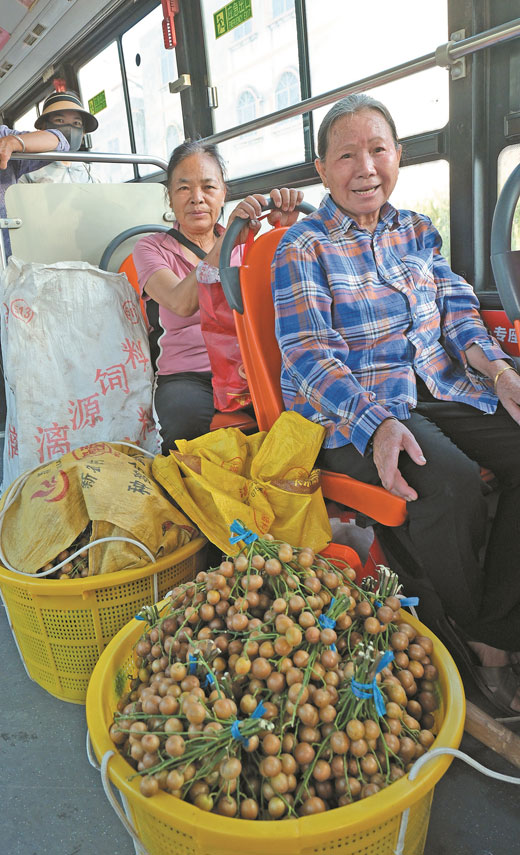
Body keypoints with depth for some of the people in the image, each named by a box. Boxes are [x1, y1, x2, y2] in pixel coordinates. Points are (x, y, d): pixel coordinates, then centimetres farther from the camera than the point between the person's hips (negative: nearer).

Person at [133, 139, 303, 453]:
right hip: (188, 377, -2)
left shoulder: (245, 242, 19)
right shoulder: (151, 248, 9)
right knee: (188, 420, -35)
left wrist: (284, 230, -18)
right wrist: (225, 244, -26)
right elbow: (182, 304, -14)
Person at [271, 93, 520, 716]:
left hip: (438, 390, 6)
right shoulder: (302, 248, -1)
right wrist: (376, 423, -28)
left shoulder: (417, 232, 18)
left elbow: (456, 312, 14)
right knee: (451, 484, -31)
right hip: (346, 411, -6)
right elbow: (309, 355, -13)